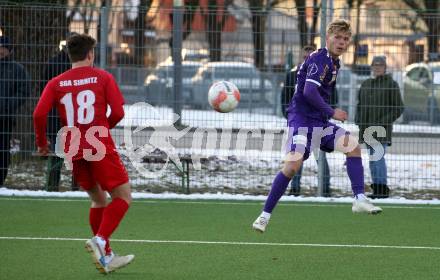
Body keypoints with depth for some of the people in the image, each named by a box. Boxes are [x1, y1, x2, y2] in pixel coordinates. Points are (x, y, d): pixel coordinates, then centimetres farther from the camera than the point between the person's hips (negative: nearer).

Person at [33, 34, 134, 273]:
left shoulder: (56, 83, 7)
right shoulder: (102, 77, 1)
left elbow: (39, 114, -4)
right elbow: (118, 112, -5)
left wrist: (42, 143, 11)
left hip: (73, 151, 5)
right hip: (99, 146, -5)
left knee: (98, 199, 19)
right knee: (123, 196, 4)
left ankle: (106, 256, 19)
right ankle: (100, 240, -18)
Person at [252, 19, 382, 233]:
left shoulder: (334, 62, 15)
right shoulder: (319, 59, -14)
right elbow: (309, 91, -25)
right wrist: (332, 112, -17)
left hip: (320, 121, 9)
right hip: (302, 119, -9)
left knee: (353, 146, -4)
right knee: (292, 165, -20)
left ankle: (359, 199, -4)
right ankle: (265, 215, -10)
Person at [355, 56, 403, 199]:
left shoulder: (391, 84, -2)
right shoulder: (365, 84, 15)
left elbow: (398, 108, -4)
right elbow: (360, 105, 24)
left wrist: (384, 121, -13)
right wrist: (358, 120, 8)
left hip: (382, 128, -6)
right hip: (367, 127, 6)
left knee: (378, 157, -15)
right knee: (372, 158, 7)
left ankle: (382, 189, -13)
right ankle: (376, 189, 10)